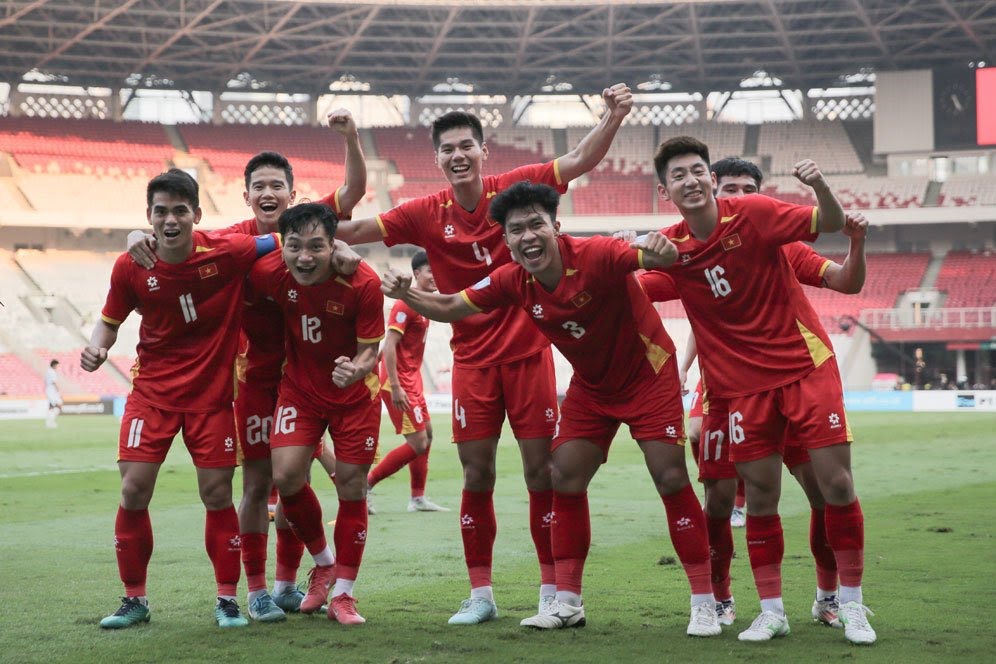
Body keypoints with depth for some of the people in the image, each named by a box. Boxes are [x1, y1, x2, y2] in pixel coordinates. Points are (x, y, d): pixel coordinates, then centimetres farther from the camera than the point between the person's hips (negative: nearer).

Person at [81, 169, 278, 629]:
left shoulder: (226, 252, -14)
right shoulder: (130, 267, -9)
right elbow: (110, 320, 6)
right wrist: (95, 348, -14)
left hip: (212, 392, -1)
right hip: (152, 389, 1)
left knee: (217, 493, 0)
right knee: (133, 490, -5)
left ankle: (227, 599, 15)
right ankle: (134, 599, 11)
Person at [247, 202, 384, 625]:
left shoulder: (363, 284, -27)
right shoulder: (270, 273, -20)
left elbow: (370, 351, -19)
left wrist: (354, 369, -40)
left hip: (354, 394, -2)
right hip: (300, 388, 2)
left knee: (351, 487, 2)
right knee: (286, 476, -12)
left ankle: (343, 594, 18)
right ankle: (323, 563, 16)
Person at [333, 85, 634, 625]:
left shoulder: (516, 187, -5)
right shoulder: (427, 214, 0)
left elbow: (578, 162, -8)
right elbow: (355, 231, 2)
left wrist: (612, 118, -22)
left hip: (526, 350, -1)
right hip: (472, 358, 2)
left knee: (540, 468, 1)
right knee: (476, 474, 4)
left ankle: (551, 590, 11)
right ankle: (480, 595, 14)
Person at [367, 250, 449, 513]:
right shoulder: (406, 304, -16)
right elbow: (389, 345, -22)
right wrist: (395, 387, -26)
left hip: (411, 380, 10)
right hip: (399, 382, -10)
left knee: (427, 434, 15)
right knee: (418, 444, -10)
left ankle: (418, 498, 22)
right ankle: (365, 484, -3)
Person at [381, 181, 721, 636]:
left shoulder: (596, 255, -30)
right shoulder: (512, 282, -13)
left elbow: (656, 258, -42)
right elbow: (450, 307, -2)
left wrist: (661, 252, -65)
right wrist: (407, 295, -20)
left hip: (647, 373, -5)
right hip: (591, 385, 6)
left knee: (671, 478, -10)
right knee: (565, 477, 2)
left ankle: (704, 604, 1)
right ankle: (568, 602, 14)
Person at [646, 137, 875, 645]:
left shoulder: (754, 214, -10)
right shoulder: (671, 246, -1)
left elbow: (830, 224, -10)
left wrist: (819, 186, -29)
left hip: (804, 364, -2)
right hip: (740, 384, 2)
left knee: (836, 483, -5)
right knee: (760, 497, 2)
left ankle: (851, 604, 10)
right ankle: (772, 612, 16)